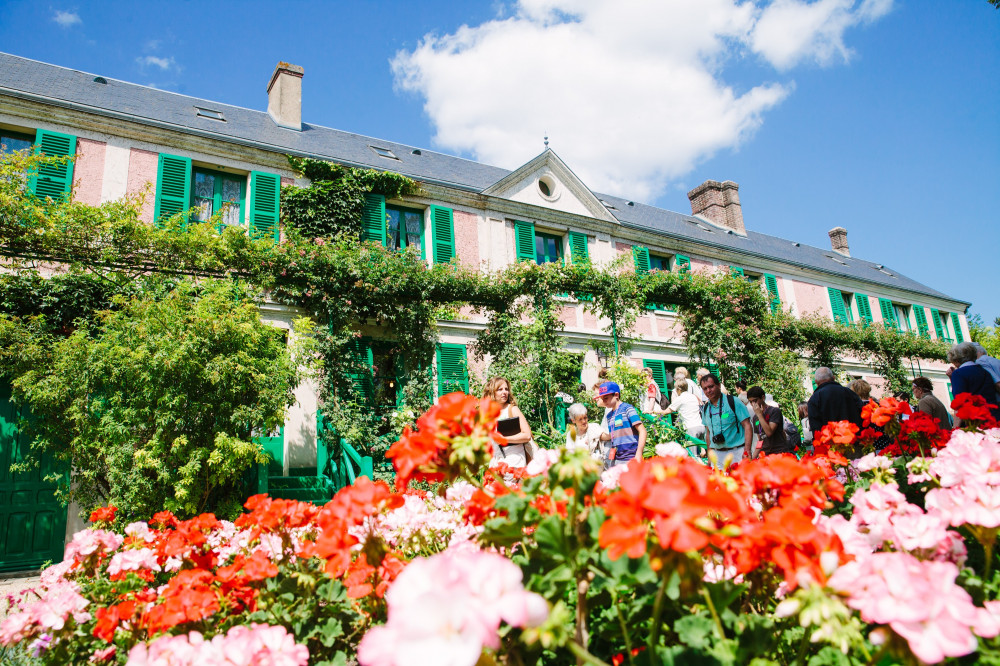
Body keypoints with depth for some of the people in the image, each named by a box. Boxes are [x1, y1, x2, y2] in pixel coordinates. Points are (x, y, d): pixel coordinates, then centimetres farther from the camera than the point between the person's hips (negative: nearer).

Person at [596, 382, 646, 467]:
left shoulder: (627, 409, -4)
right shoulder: (609, 416, 16)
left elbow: (642, 431, -11)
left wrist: (638, 454, -18)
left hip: (630, 458, -7)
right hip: (615, 459, 7)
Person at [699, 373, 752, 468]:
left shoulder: (733, 402, -5)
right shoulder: (705, 408, 10)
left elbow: (747, 426, -8)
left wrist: (747, 451, -17)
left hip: (737, 452, -4)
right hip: (717, 454, 4)